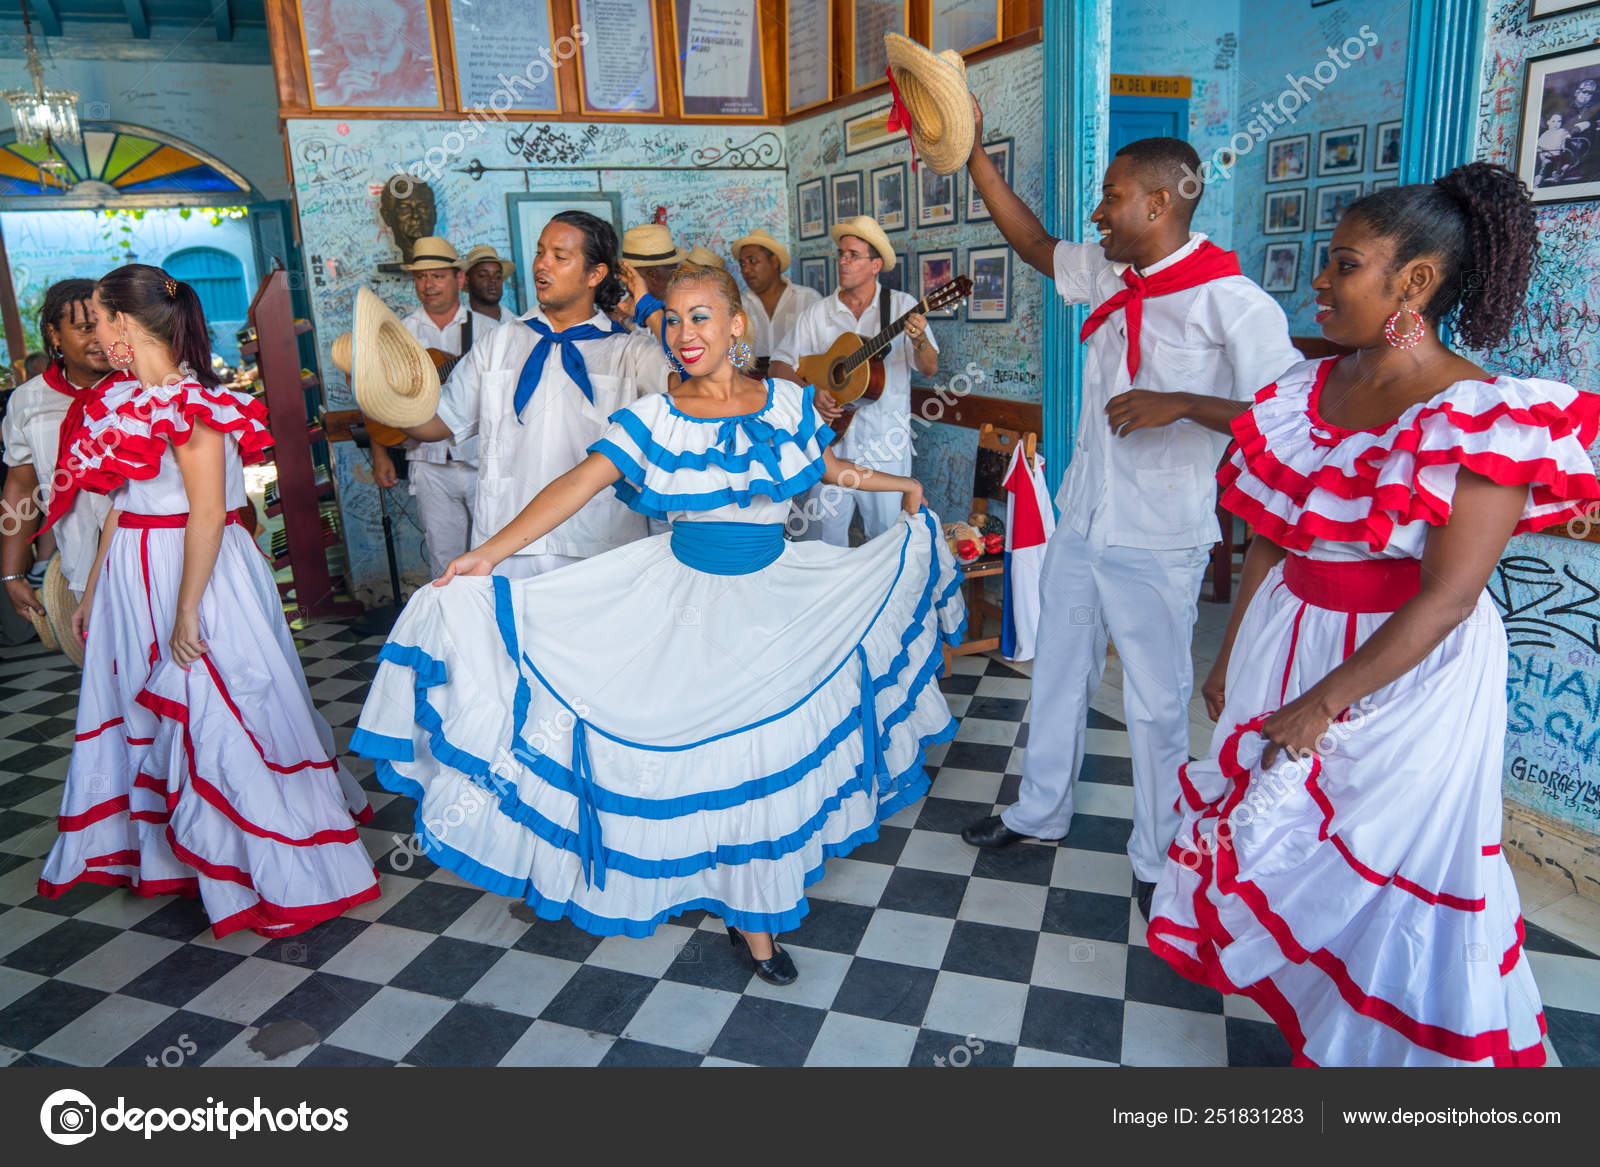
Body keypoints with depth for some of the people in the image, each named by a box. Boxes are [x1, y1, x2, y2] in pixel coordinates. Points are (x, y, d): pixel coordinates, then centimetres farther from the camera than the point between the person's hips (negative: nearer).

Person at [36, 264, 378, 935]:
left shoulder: (190, 402, -17)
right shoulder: (127, 401, 10)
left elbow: (207, 514, -21)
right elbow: (121, 506, 14)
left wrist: (186, 611, -22)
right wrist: (92, 592, 17)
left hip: (194, 570, -9)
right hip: (133, 576, 9)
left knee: (215, 716, -3)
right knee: (144, 710, 19)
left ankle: (285, 871, 11)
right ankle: (148, 850, 38)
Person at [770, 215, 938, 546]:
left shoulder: (903, 307, 1)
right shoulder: (817, 314, 7)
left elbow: (929, 370, -3)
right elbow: (780, 364, 8)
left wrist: (919, 340, -24)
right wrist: (810, 391, -10)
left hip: (885, 444, -1)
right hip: (829, 439, 2)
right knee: (824, 537, 3)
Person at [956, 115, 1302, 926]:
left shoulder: (1233, 303, -17)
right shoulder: (1106, 274, 4)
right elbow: (1036, 245, 19)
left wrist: (1180, 404, -28)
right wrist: (975, 158, 14)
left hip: (1157, 541, -7)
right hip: (1081, 522, 7)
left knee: (1156, 702, 6)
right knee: (1058, 671, 19)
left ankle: (1158, 861, 26)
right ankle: (1041, 811, 40)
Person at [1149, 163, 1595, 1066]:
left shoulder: (1486, 417, -17)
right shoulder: (1307, 392, 2)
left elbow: (1448, 596, -21)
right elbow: (1269, 541, 6)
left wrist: (1325, 703, -19)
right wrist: (1231, 655, 8)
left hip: (1408, 671, -6)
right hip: (1286, 641, 6)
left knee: (1387, 861, 8)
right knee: (1271, 822, 18)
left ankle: (1372, 1038, 34)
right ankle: (1287, 988, 44)